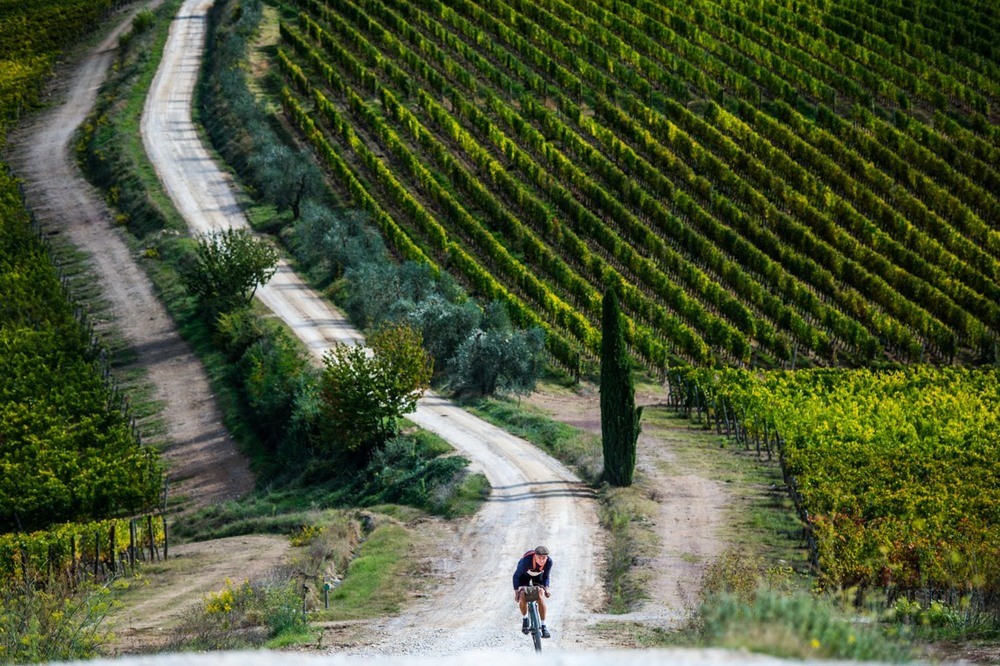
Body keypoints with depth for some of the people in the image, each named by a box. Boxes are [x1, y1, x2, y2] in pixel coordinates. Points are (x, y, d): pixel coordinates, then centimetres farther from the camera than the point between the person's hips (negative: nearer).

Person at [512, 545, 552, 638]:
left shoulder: (549, 561, -31)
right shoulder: (527, 560, -41)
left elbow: (546, 577, -11)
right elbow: (516, 576, -26)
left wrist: (546, 588, -28)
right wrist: (516, 591, -30)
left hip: (538, 575, 2)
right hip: (524, 574, -2)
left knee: (540, 597, -19)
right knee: (523, 596, -22)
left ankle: (543, 626, -8)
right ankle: (524, 619, 8)